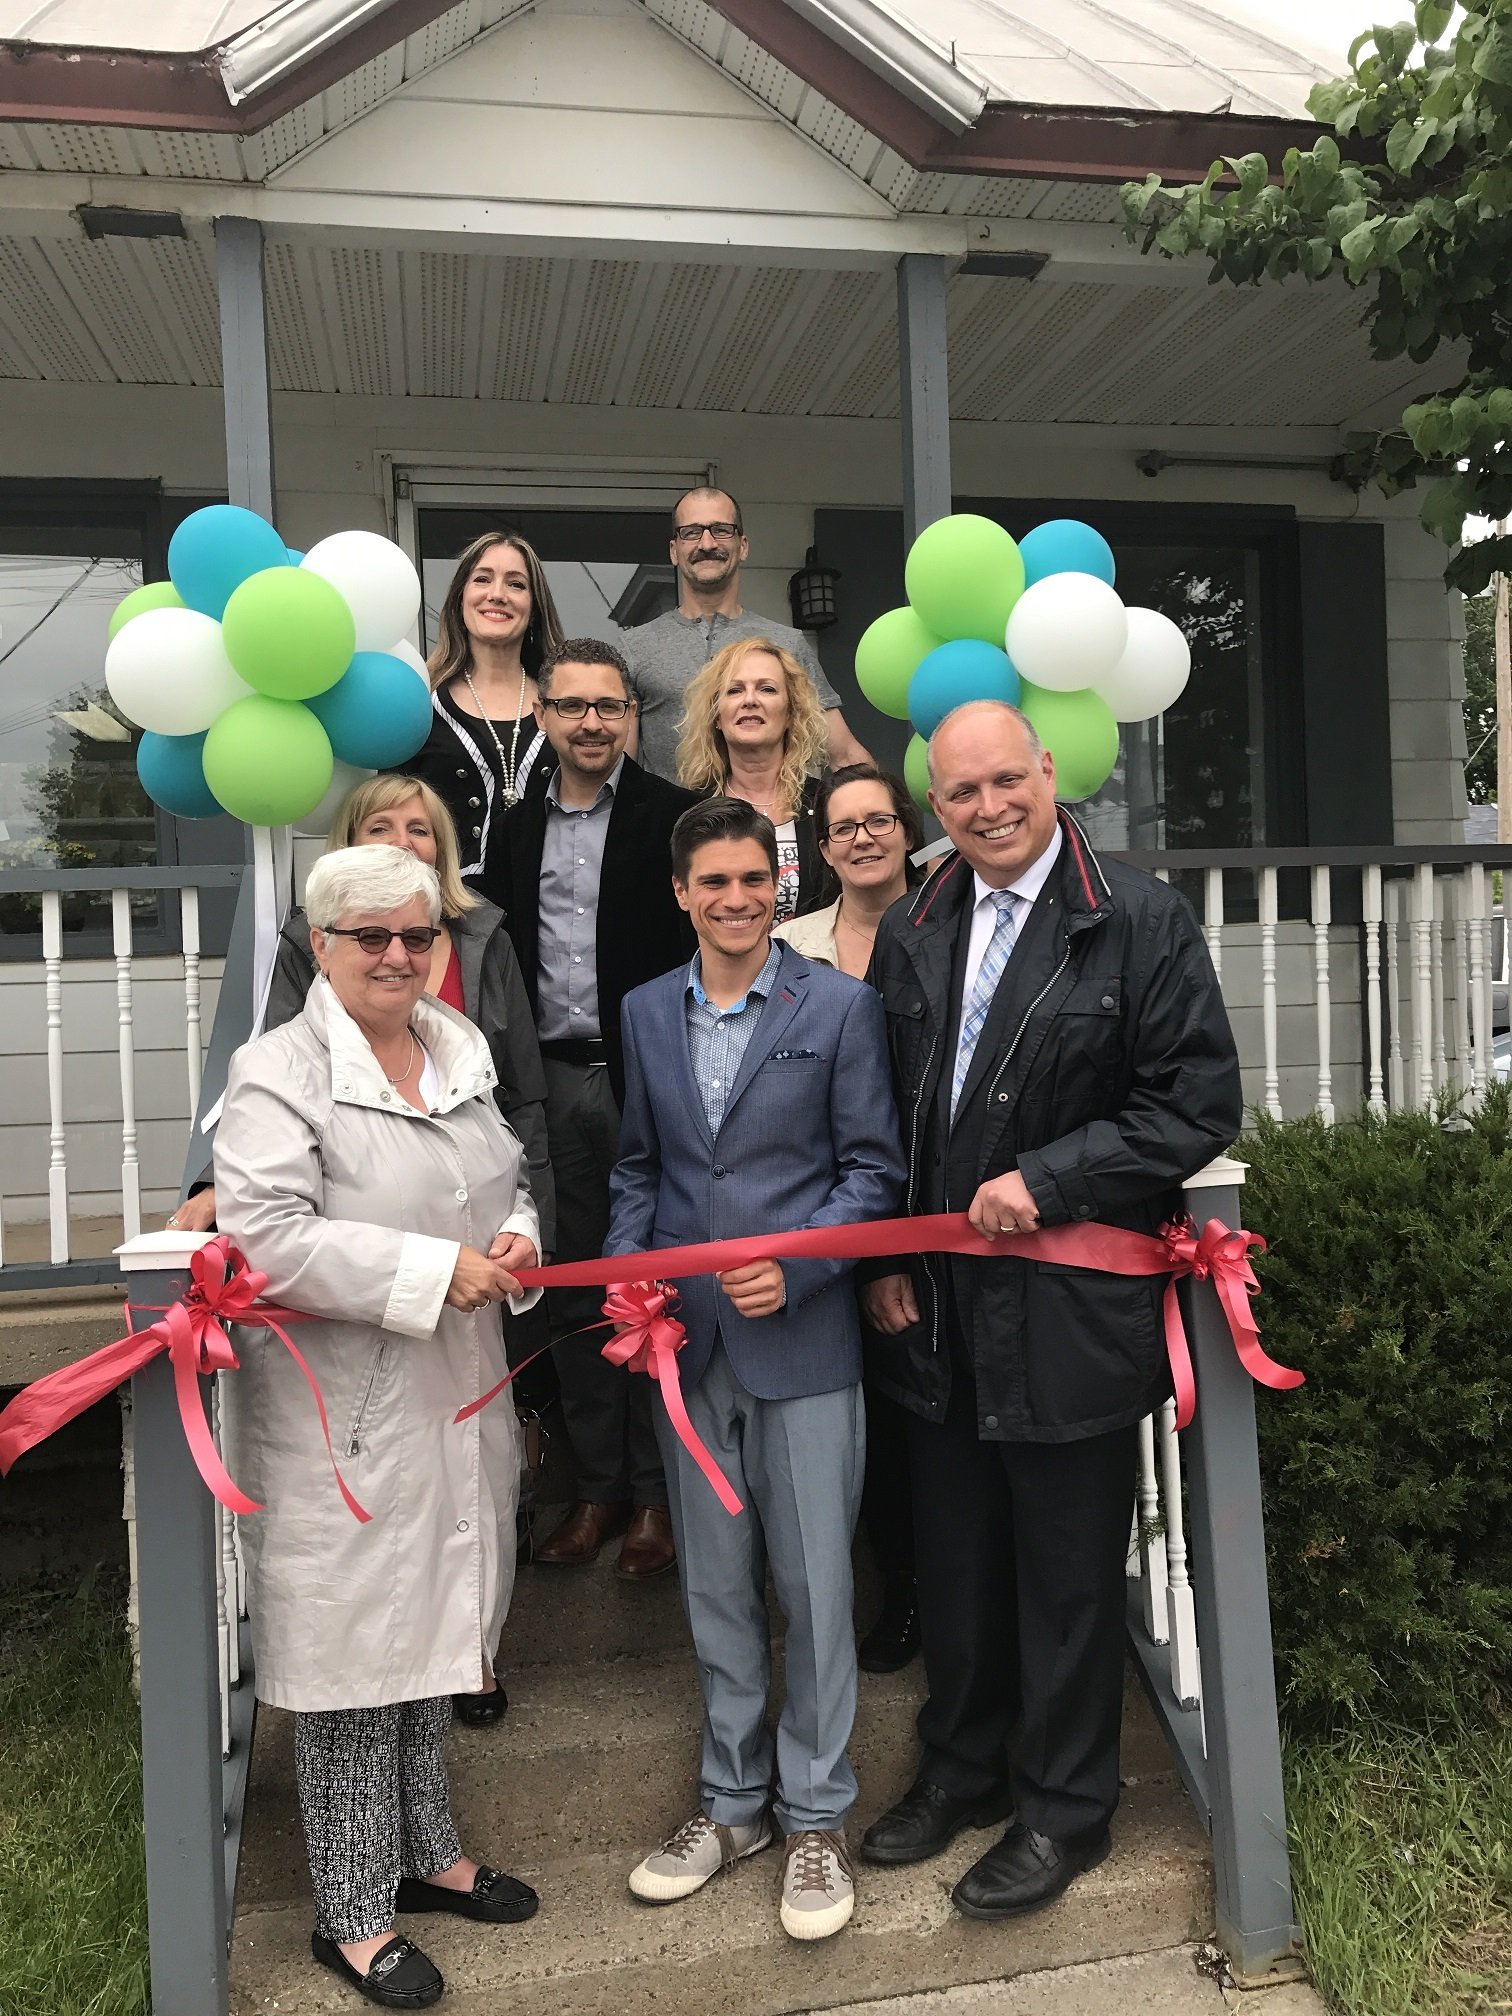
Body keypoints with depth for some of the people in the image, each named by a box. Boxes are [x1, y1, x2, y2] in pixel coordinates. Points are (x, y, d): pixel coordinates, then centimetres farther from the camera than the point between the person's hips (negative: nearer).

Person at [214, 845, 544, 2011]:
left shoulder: (463, 1046, 7)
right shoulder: (278, 1074, -15)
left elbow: (511, 1175, 18)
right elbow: (269, 1237, -25)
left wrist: (517, 1239, -4)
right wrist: (438, 1272, -24)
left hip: (458, 1403, 7)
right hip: (342, 1422, -7)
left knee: (432, 1632, 22)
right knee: (353, 1655, 7)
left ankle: (426, 1850, 43)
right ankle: (353, 1913, 27)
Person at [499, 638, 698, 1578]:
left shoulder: (671, 814, -4)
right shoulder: (520, 825, 12)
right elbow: (509, 950, 12)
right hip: (553, 1080, 5)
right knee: (574, 1292, 12)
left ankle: (657, 1491, 18)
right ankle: (597, 1485, 25)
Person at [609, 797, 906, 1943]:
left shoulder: (840, 1007, -4)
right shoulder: (646, 1014, 8)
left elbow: (874, 1168, -4)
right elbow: (638, 1169, 13)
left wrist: (795, 1267, -15)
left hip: (804, 1340, -3)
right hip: (686, 1341, 4)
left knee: (815, 1583, 6)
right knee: (715, 1586, 15)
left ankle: (815, 1816, 25)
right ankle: (732, 1802, 33)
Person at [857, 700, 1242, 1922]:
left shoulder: (1143, 923, -10)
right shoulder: (910, 936, 6)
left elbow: (1199, 1105, -13)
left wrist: (1046, 1180, -18)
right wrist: (882, 1260, 3)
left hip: (1072, 1308, -5)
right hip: (940, 1312, 5)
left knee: (1068, 1573, 10)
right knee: (955, 1563, 19)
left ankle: (1065, 1809, 32)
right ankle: (963, 1770, 41)